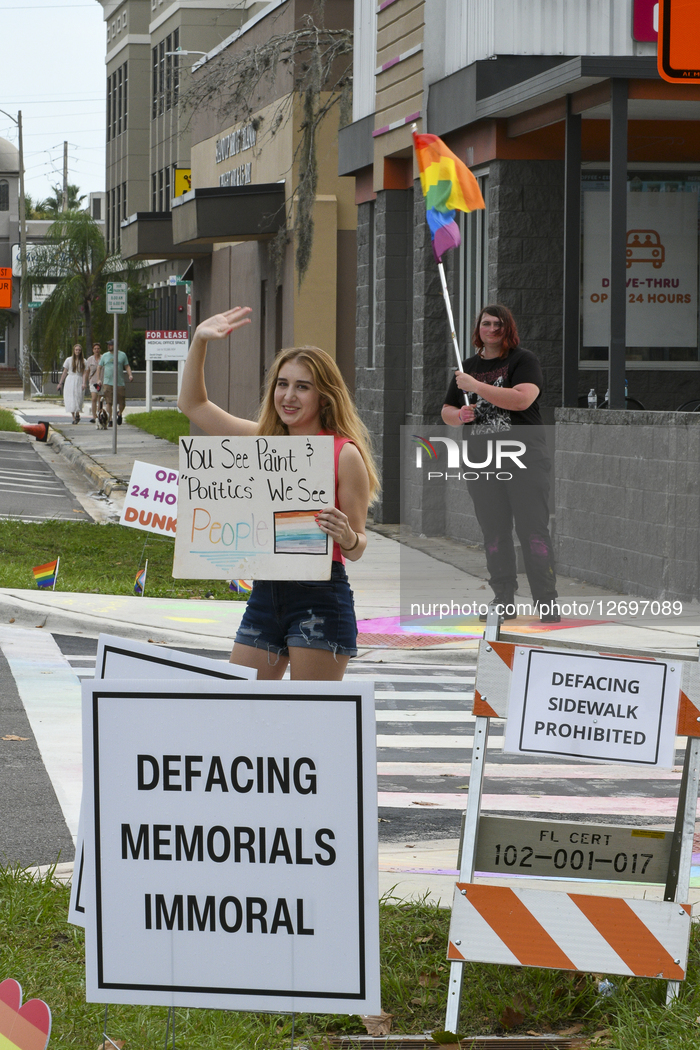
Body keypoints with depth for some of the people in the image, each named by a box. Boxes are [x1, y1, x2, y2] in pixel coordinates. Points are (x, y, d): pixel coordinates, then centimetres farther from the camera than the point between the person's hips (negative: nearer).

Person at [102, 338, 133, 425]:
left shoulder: (122, 355, 8)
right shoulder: (105, 356, 11)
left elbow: (127, 366, 11)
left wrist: (130, 375, -6)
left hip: (120, 383, 0)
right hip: (108, 383, 0)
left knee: (122, 403, 0)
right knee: (108, 402, -7)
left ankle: (119, 414, 30)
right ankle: (110, 420, -3)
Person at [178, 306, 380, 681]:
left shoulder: (344, 454, -6)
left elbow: (357, 548, -3)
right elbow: (193, 404, 19)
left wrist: (347, 537, -25)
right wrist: (199, 341, 10)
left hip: (320, 597, -6)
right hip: (265, 593, 6)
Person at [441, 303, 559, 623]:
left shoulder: (523, 360, -2)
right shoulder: (467, 367, 16)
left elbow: (522, 399, -20)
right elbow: (447, 411, 23)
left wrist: (477, 387, -19)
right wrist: (458, 416, -2)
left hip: (525, 459, -5)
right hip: (482, 462, 5)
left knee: (533, 532, -9)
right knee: (494, 534, 7)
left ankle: (547, 602, -7)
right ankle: (504, 601, 14)